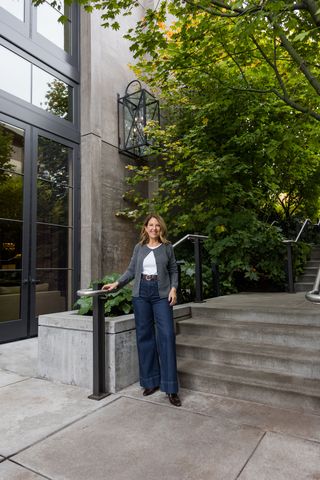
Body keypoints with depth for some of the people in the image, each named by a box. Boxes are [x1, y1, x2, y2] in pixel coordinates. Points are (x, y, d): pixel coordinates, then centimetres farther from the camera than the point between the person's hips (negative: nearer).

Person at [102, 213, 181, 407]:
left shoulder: (167, 247, 5)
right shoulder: (139, 247, 10)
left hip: (161, 293, -2)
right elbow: (131, 271, 10)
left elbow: (174, 270, 7)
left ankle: (171, 388, 0)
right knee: (144, 336, 5)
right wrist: (116, 284, -1)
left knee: (167, 335, -7)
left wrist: (173, 289, -7)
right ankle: (151, 381, 18)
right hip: (141, 293, 2)